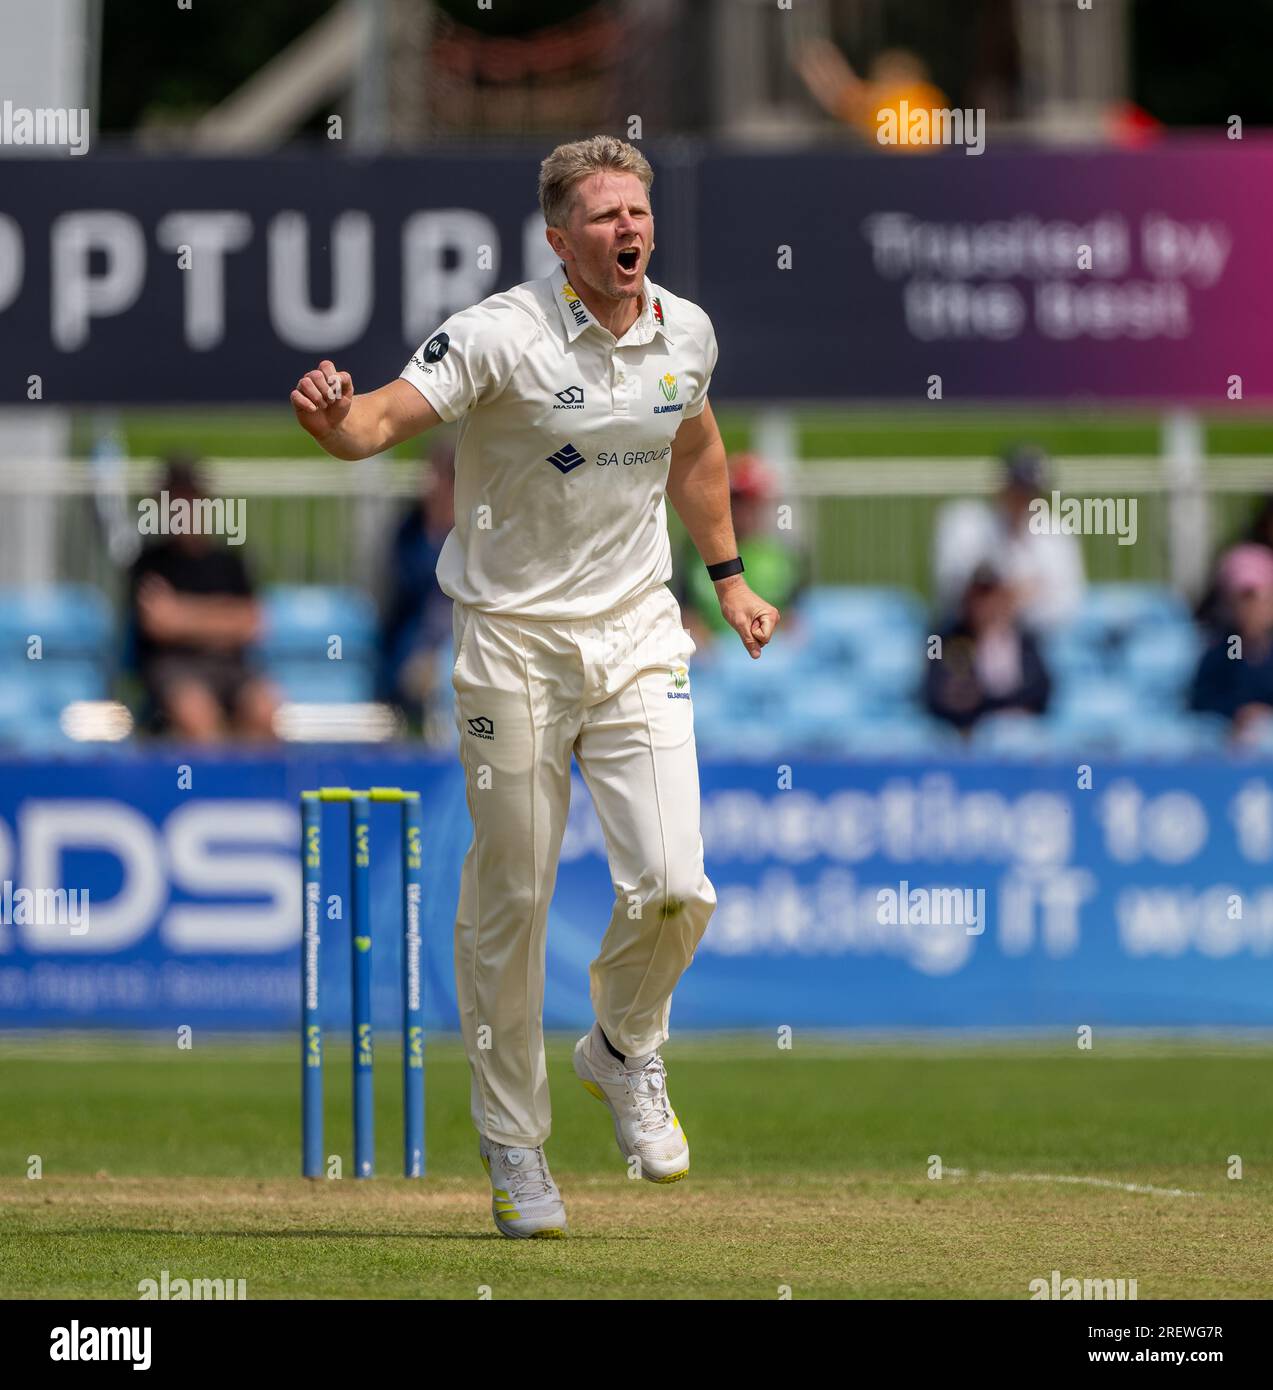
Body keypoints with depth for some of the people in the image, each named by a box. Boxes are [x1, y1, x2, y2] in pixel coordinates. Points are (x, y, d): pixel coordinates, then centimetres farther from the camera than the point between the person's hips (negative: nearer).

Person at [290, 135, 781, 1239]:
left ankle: (625, 1050, 21)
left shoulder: (686, 333, 2)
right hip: (514, 640, -3)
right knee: (511, 899, 2)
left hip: (637, 633, 3)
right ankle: (514, 1146, 17)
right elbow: (384, 421, -24)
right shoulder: (502, 336, -15)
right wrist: (334, 418, -47)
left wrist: (729, 578, 25)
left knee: (673, 886, -11)